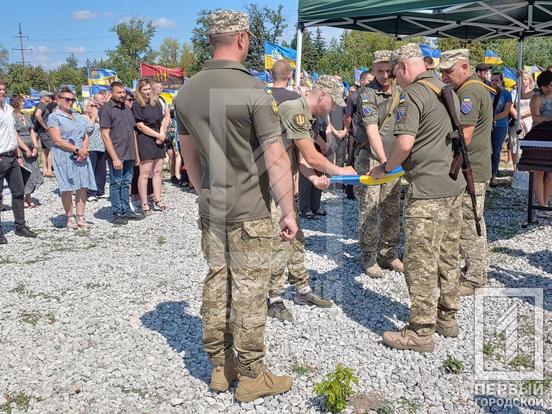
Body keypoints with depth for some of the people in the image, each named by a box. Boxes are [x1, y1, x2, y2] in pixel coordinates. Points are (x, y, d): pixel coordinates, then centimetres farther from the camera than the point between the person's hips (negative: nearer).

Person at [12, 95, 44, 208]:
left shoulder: (26, 117, 15)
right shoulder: (12, 117, -7)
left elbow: (32, 132, 13)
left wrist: (35, 147, 1)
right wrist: (27, 149, -13)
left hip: (31, 150, 7)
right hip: (20, 150, -6)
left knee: (33, 174, 6)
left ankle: (28, 198, 17)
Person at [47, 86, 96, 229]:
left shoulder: (77, 116, 19)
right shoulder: (54, 117, 0)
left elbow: (86, 137, 17)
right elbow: (57, 140, -11)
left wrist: (84, 151, -3)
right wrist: (77, 150, -13)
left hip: (81, 157, 5)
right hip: (64, 156, -5)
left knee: (83, 186, 0)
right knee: (67, 188, -4)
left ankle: (80, 217, 5)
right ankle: (70, 218, 3)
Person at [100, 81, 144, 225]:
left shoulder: (127, 108, 14)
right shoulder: (106, 109, -9)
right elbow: (105, 135, -13)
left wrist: (136, 153, 15)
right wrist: (115, 158, -18)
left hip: (129, 154, 7)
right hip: (116, 155, -7)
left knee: (126, 183, 13)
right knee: (116, 184, 1)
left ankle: (126, 211, 22)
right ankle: (117, 214, 9)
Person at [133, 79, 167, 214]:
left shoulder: (156, 103, 15)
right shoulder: (137, 106, -3)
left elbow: (162, 121, 14)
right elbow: (141, 126, -9)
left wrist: (162, 135, -4)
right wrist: (158, 135, -9)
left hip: (159, 141, 6)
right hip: (145, 141, -6)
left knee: (157, 172, 8)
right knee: (145, 173, -5)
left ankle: (157, 201, 15)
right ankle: (144, 204, 0)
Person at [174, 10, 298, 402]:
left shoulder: (186, 92, 5)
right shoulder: (254, 91, -14)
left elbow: (190, 156, 13)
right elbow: (276, 159, -15)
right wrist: (289, 211, -8)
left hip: (211, 209, 6)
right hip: (250, 211, -6)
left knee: (217, 283, 14)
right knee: (249, 291, 3)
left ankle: (220, 366, 26)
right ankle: (251, 376, 16)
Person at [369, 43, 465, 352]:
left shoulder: (412, 94, -12)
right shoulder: (445, 89, 15)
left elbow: (405, 142, -22)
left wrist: (386, 168, -6)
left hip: (428, 191, -9)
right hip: (455, 185, 9)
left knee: (421, 262, -2)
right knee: (448, 257, 17)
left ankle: (421, 332, 6)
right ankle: (447, 318, 29)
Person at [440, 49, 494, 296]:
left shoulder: (468, 93, -17)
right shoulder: (479, 87, 16)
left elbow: (463, 137, -24)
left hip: (469, 172, -11)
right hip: (477, 168, 11)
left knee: (468, 225, -3)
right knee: (474, 222, 18)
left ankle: (473, 278, 7)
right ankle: (479, 269, 30)